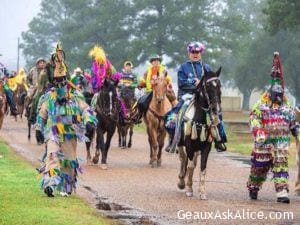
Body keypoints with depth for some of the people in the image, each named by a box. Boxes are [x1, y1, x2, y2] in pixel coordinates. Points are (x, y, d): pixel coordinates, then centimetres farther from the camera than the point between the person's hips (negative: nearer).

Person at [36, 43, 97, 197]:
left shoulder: (75, 96, 4)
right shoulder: (48, 97, 5)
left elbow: (85, 109, 0)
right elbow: (41, 115, 15)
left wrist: (89, 119, -18)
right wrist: (39, 130, 19)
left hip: (70, 134, 1)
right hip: (53, 133, -1)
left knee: (69, 162, 7)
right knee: (53, 155, -22)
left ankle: (67, 187, 22)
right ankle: (50, 183, -36)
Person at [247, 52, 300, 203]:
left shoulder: (287, 108, 12)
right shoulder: (261, 106, -3)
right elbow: (254, 119, -14)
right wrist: (258, 132, -28)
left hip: (282, 141, 2)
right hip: (265, 141, -2)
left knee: (281, 164, -9)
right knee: (260, 165, 8)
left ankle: (282, 192, -15)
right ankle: (253, 188, 30)